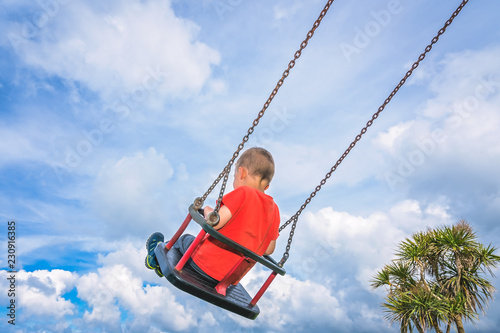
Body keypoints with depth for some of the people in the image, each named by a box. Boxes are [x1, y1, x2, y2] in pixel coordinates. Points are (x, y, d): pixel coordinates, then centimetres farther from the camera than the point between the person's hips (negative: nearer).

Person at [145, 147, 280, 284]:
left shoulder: (242, 193, -19)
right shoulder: (274, 210, 0)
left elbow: (215, 223, -25)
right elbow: (268, 250, 6)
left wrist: (208, 211, -4)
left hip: (205, 265, -7)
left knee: (186, 239, 25)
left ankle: (157, 257, 49)